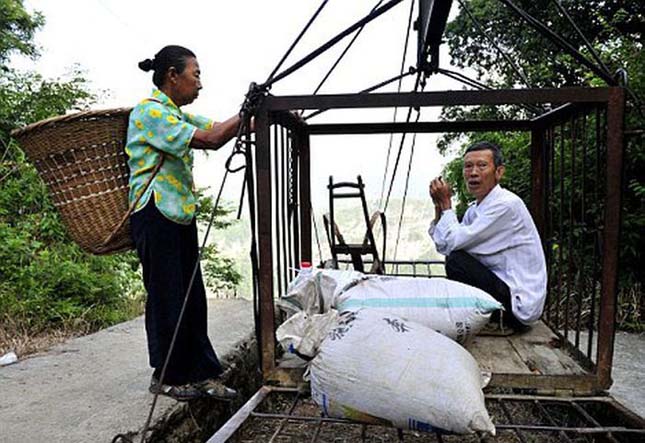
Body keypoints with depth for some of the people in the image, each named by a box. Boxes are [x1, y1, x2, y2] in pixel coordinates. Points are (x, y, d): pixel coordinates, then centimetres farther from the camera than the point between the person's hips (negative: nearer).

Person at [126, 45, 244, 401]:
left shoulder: (177, 115, 18)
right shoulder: (149, 111, -11)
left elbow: (219, 128, 14)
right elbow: (210, 140, -20)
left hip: (180, 213, 9)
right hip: (156, 215, -9)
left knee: (192, 298, 9)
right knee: (166, 298, 1)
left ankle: (202, 373, 18)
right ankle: (165, 377, 18)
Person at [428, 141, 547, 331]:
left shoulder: (506, 205, -20)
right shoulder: (475, 208, 7)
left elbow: (454, 242, -23)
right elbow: (444, 247, 4)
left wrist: (446, 204, -10)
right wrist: (439, 208, -4)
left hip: (519, 304, -9)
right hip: (500, 284, 9)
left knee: (455, 261, -20)